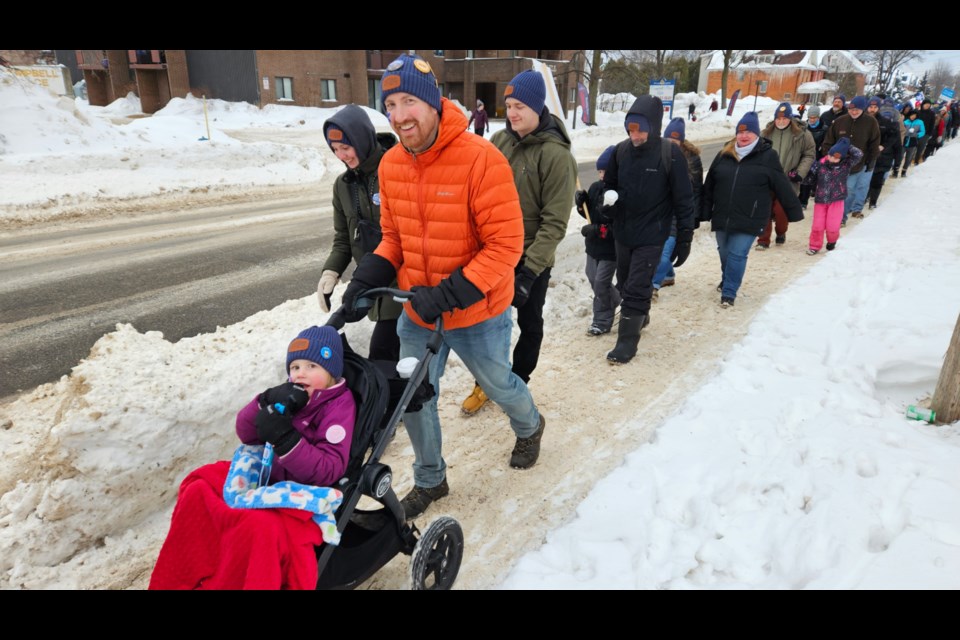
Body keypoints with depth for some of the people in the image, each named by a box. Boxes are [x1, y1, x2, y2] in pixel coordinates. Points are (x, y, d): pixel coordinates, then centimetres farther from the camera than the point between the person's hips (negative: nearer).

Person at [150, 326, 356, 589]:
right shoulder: (291, 394, 6)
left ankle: (219, 582, -10)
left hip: (301, 494, -8)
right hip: (264, 476, 8)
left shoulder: (339, 407, -13)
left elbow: (327, 470, -22)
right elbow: (245, 433, 4)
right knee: (200, 488, 0)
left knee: (259, 525, -34)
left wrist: (284, 438, -31)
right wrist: (269, 402, -15)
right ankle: (179, 580, 10)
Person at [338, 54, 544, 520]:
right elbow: (393, 238, 8)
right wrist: (365, 280, -8)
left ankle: (529, 427, 56)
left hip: (478, 316, -4)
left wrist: (450, 294, -27)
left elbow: (506, 244, -22)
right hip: (416, 314, 5)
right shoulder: (391, 165, -4)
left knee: (497, 384, 20)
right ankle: (429, 481, 40)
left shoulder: (481, 159, -23)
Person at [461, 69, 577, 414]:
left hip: (532, 259, -4)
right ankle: (485, 383, 34)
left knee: (529, 324, 14)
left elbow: (554, 222, -18)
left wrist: (530, 271, -23)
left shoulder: (556, 154, -16)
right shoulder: (499, 141, -1)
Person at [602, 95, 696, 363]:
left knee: (637, 288, -5)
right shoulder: (621, 150, -3)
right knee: (625, 282, 20)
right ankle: (639, 317, 44)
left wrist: (685, 238, -9)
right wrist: (608, 196, -12)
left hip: (652, 234, -5)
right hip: (622, 231, 5)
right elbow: (609, 184, 11)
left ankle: (628, 340, 7)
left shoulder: (670, 154, -14)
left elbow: (683, 200, -10)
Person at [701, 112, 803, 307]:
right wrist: (705, 212, 7)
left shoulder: (767, 156, -4)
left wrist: (795, 212, 1)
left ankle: (729, 293, 5)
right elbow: (709, 185, 8)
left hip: (749, 220, -4)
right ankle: (727, 280, 43)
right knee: (724, 253, 18)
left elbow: (783, 187, -2)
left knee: (737, 255, -6)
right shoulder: (724, 154, 5)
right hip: (722, 217, 4)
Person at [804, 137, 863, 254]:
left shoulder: (846, 165, -5)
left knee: (832, 226, -2)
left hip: (836, 201, -1)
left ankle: (832, 242, 29)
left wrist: (846, 147, -10)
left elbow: (859, 154, -14)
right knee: (817, 225, 0)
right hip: (820, 200, 1)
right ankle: (815, 246, 20)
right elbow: (810, 179, 6)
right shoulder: (819, 165, -6)